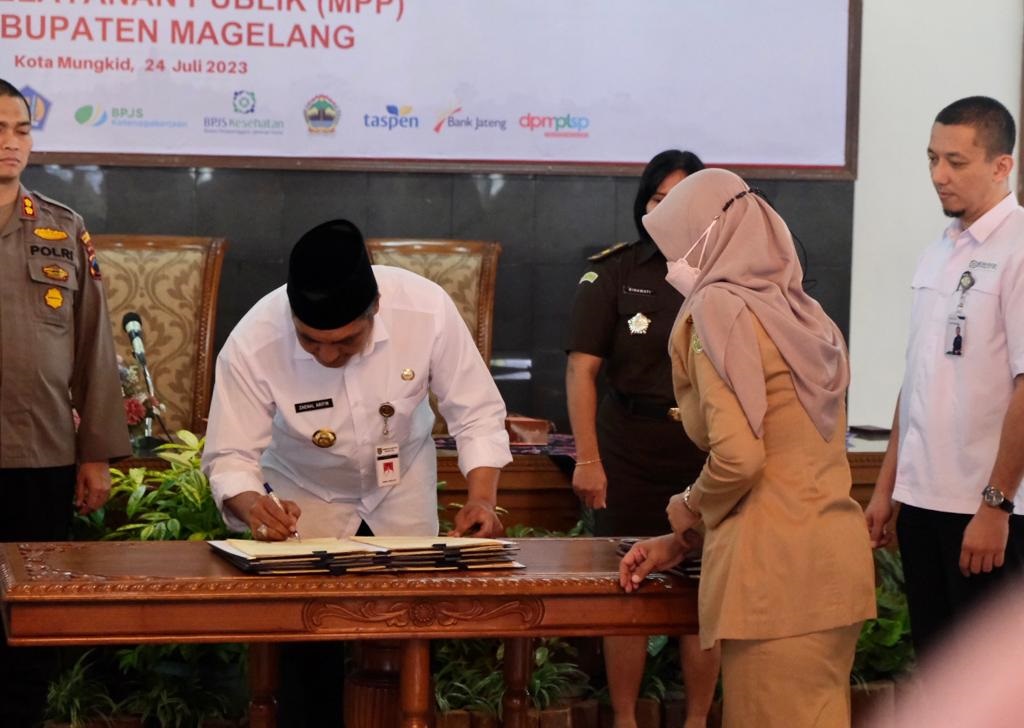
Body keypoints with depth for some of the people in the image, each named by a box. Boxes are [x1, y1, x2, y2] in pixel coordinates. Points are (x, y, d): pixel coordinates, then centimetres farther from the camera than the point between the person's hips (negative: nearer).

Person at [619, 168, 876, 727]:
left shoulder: (719, 310, -7)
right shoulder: (801, 315, 16)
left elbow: (737, 455, -18)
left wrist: (686, 513, 2)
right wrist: (683, 542, 19)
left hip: (774, 566, -8)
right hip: (834, 554, 8)